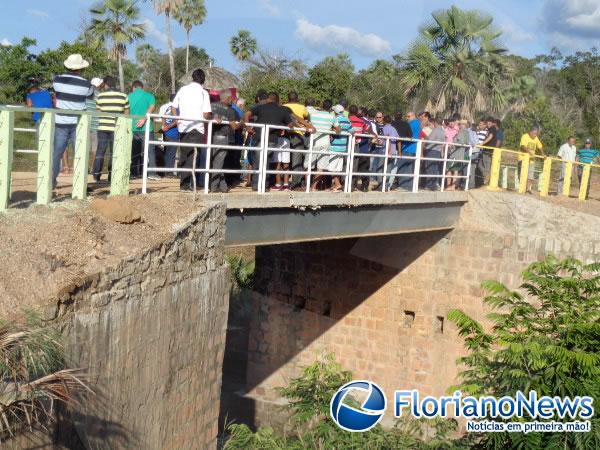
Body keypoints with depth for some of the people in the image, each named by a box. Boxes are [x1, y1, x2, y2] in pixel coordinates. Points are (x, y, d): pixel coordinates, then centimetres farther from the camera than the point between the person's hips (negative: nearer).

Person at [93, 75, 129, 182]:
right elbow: (126, 112, 4)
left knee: (100, 151, 7)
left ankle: (96, 175, 5)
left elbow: (98, 111, 7)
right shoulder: (123, 96, 1)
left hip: (103, 127, 1)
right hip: (117, 128, 0)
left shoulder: (101, 96, 1)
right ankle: (111, 175, 4)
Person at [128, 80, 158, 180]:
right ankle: (152, 173, -8)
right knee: (150, 150, 0)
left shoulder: (129, 96, 11)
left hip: (133, 128, 3)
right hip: (146, 127, -3)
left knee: (134, 151, 12)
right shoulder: (149, 96, 3)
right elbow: (152, 106, -16)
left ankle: (134, 172, 11)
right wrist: (144, 118, -22)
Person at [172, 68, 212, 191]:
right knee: (193, 157, -1)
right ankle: (188, 184, -7)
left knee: (184, 155, 13)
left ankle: (183, 183, 15)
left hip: (183, 127, 4)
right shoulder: (203, 93, -5)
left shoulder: (183, 90, 7)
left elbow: (173, 108, 9)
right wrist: (211, 117, 10)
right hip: (197, 128, -4)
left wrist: (177, 121, 18)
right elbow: (206, 114, -10)